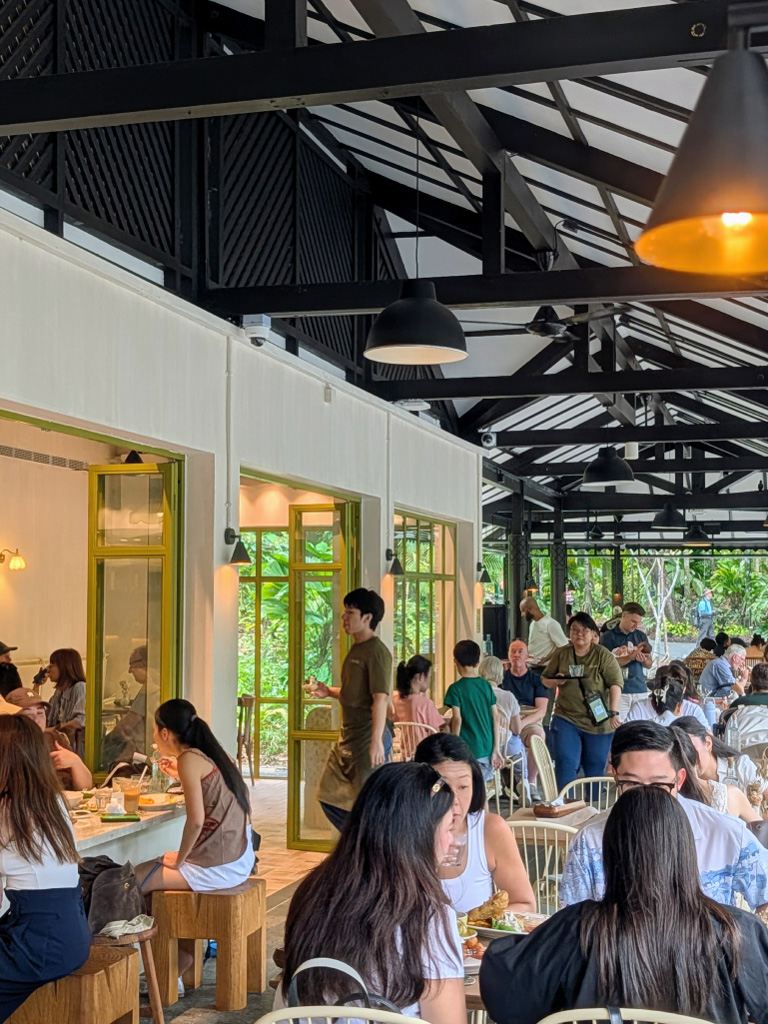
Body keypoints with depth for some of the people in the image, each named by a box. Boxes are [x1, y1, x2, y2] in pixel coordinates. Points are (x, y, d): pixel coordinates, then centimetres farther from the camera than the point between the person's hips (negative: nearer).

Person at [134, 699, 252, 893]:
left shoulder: (189, 759, -13)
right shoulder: (214, 755, 10)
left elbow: (196, 821, -19)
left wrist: (179, 860, -6)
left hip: (220, 867, -9)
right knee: (143, 870, 19)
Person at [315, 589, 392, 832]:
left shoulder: (376, 652, -14)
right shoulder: (355, 650, 14)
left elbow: (380, 698, -22)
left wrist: (377, 741, -29)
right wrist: (330, 692, 8)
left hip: (366, 738, -10)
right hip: (348, 737, 10)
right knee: (329, 796, 14)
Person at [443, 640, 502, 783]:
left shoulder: (456, 688, -9)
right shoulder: (486, 686, 5)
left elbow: (457, 719, -15)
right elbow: (495, 719, 4)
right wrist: (496, 750, 7)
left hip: (467, 751, -5)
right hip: (487, 750, 5)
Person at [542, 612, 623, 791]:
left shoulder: (603, 655, -3)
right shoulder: (561, 654, 6)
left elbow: (615, 684, -10)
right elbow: (545, 679, 13)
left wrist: (613, 712, -21)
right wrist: (556, 681, -10)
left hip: (597, 722, -1)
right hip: (566, 719, 1)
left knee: (595, 768, 8)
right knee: (565, 764, -11)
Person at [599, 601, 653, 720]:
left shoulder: (641, 636, 13)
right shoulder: (609, 636, 0)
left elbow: (649, 664, 14)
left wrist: (643, 659, -9)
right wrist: (631, 656, -18)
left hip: (640, 689, 4)